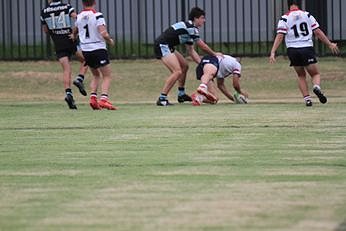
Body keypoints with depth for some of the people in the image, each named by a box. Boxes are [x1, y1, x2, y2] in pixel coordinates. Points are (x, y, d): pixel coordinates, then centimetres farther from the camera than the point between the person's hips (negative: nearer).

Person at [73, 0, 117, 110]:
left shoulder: (79, 16, 5)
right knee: (107, 76, 0)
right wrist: (110, 40, -2)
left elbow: (75, 32, 23)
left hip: (85, 50, 6)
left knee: (96, 76, 22)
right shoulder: (97, 16, -12)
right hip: (98, 49, -6)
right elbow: (104, 34, -22)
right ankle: (104, 99, -18)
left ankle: (93, 97, 5)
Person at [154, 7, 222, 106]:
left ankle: (181, 94, 28)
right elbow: (202, 46, -8)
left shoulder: (189, 30, 17)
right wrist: (214, 54, 7)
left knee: (184, 66, 20)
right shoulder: (190, 28, -14)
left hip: (167, 47, 11)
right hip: (162, 45, -11)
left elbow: (191, 51, 18)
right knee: (177, 71, -19)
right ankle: (162, 99, -20)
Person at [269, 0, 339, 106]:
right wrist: (330, 44, 13)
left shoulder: (284, 18, 3)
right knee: (315, 74, 11)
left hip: (293, 50, 1)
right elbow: (318, 32, 5)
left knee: (301, 76, 19)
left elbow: (279, 36, -7)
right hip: (307, 49, -1)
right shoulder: (307, 15, 7)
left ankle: (307, 98, 5)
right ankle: (317, 87, -23)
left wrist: (272, 53, -10)